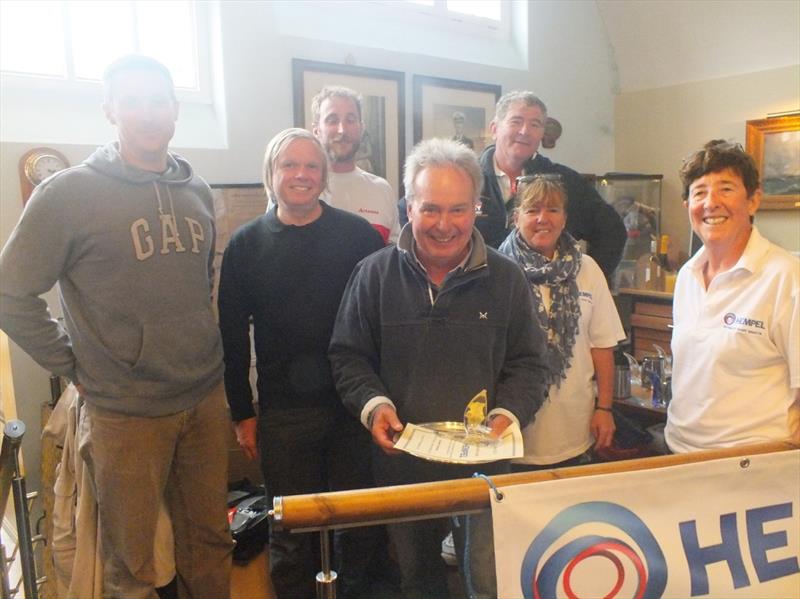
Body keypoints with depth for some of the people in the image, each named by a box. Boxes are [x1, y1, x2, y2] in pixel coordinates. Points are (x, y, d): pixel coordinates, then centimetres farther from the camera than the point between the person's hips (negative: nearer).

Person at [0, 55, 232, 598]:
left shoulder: (198, 191, 6)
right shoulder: (68, 194, -10)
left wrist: (199, 344, 11)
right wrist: (74, 365, -5)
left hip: (207, 399, 4)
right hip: (126, 412, -4)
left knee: (211, 541, 17)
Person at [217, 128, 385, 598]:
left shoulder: (358, 234, -3)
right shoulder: (246, 244, 2)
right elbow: (233, 335, 4)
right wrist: (242, 413, 4)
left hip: (354, 403, 0)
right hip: (283, 412, 1)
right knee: (291, 529, 12)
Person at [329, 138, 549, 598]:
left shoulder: (507, 279, -2)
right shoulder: (375, 275, -3)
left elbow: (527, 363, 2)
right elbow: (349, 356, 1)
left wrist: (509, 413, -15)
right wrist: (373, 404, -16)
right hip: (401, 461, 1)